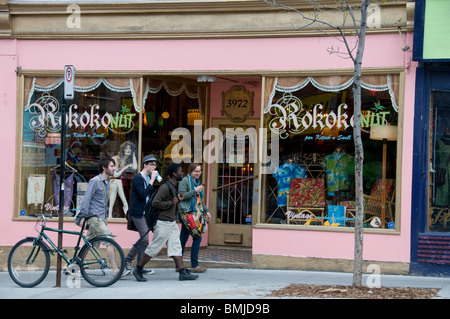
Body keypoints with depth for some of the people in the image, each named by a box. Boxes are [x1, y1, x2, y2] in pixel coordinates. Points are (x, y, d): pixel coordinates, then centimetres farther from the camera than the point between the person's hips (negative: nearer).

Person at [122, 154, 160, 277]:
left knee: (144, 240, 9)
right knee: (144, 239, -15)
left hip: (146, 213, 9)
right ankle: (127, 261, -4)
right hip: (138, 213, -9)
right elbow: (144, 194, -25)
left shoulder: (149, 178, 15)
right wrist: (152, 180, -22)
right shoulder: (138, 178, -13)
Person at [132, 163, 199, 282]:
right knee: (154, 248, -1)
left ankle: (183, 272, 1)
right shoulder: (165, 187, -18)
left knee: (176, 247, 4)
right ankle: (138, 270, 10)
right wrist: (172, 202, -19)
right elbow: (155, 203, -25)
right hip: (163, 223, -9)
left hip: (172, 223, 9)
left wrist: (178, 199, 6)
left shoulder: (173, 187, 13)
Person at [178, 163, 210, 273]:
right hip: (186, 213, -8)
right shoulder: (185, 181, -5)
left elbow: (200, 199, 28)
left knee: (183, 239, 9)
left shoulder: (197, 182, 20)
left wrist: (206, 211, 24)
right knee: (197, 237, -11)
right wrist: (195, 191, -18)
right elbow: (182, 195, -15)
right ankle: (194, 265, -7)